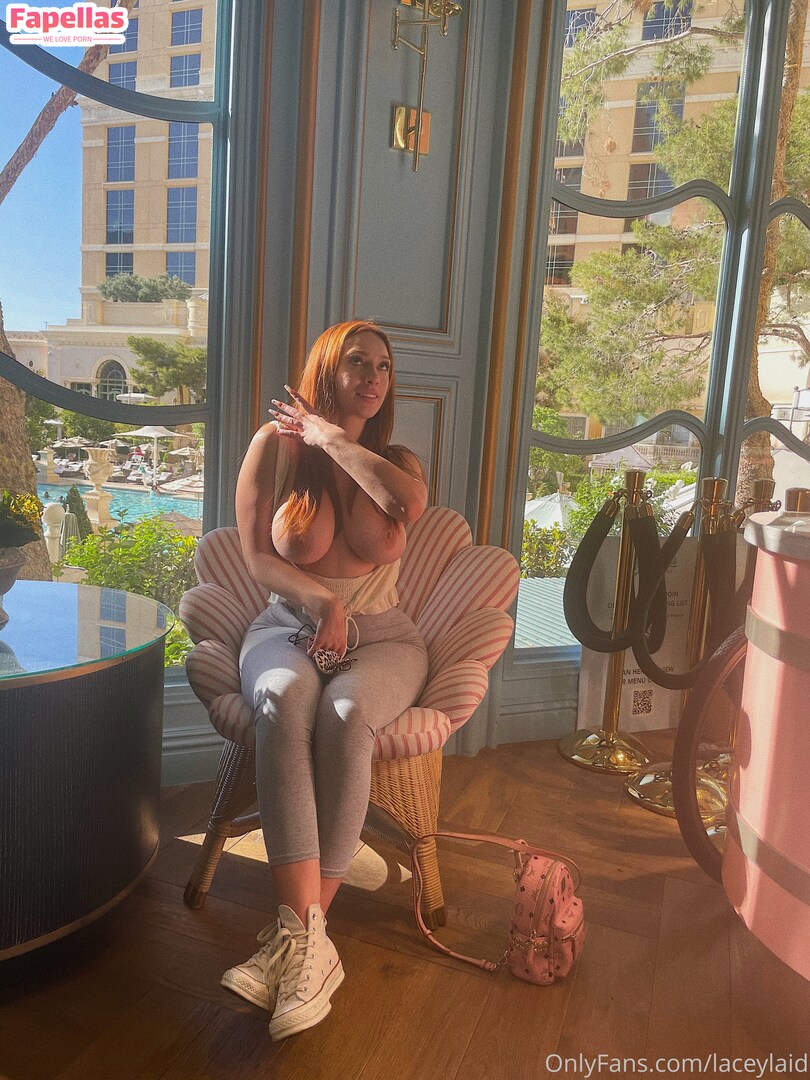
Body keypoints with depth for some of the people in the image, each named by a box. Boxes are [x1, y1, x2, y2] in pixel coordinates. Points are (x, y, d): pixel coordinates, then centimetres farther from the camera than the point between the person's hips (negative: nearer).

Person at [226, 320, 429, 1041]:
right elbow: (256, 554, -1)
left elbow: (410, 503, -18)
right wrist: (321, 602, -16)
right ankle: (309, 940, -38)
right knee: (285, 702, -36)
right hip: (289, 626, 0)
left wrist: (331, 438, -9)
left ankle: (298, 935, -26)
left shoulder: (395, 460, 9)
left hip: (379, 634, 1)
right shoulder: (275, 445, 4)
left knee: (346, 714, -34)